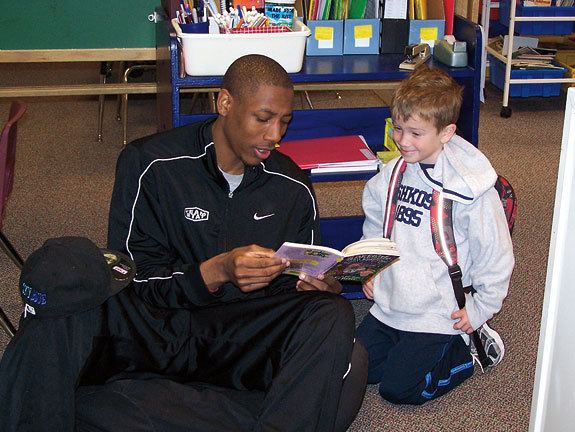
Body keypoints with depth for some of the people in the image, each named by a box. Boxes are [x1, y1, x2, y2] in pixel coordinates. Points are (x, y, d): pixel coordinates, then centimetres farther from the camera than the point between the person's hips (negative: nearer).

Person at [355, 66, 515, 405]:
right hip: (388, 305, 7)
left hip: (438, 315, -6)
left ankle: (471, 348, 12)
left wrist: (479, 310, -7)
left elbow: (496, 256, -11)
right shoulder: (392, 174, -1)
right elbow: (374, 225, 19)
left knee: (397, 388, -7)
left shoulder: (472, 188, -18)